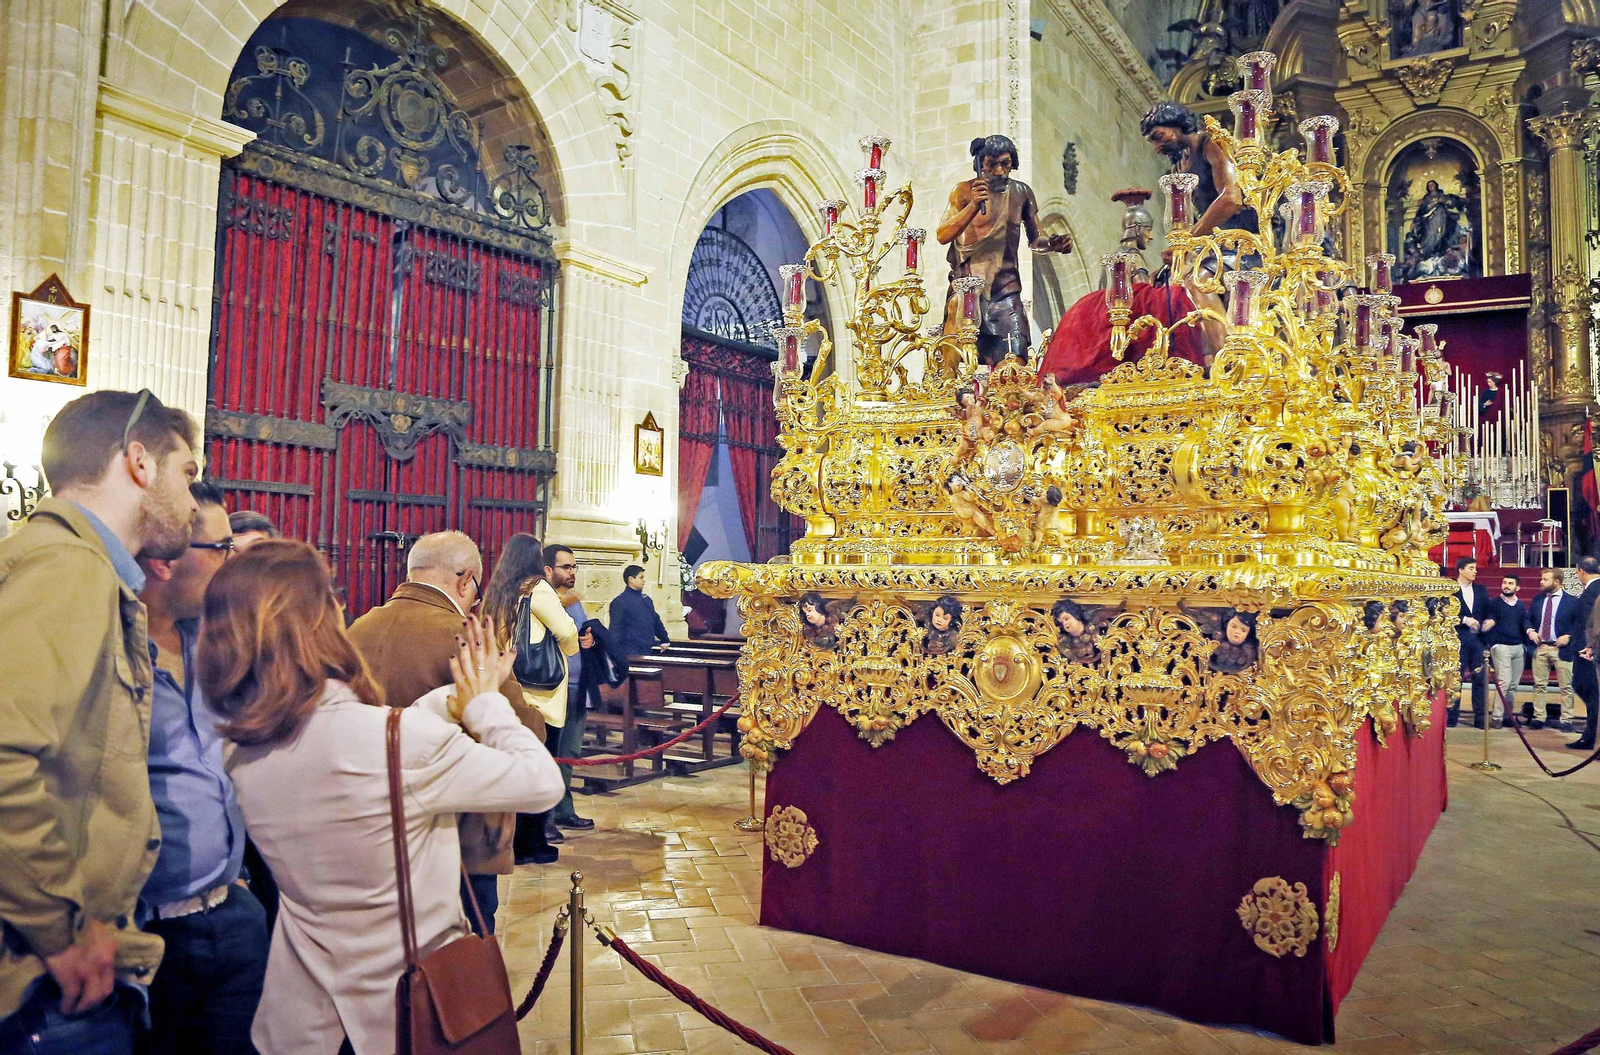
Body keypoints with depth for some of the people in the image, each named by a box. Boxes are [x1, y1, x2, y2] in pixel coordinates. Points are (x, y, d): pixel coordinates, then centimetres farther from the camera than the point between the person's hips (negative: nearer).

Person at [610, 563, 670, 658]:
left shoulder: (646, 599, 14)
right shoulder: (620, 602, -8)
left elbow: (656, 621, 25)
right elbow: (615, 629, -13)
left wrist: (665, 640, 27)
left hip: (649, 651, 7)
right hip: (631, 653, -7)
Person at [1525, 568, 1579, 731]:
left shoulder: (1572, 601, -2)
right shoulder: (1537, 600, 11)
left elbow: (1580, 624, -2)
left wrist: (1569, 636, -15)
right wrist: (1530, 631, -2)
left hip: (1562, 649, -4)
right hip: (1540, 648, 4)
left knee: (1565, 687, 1)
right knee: (1539, 685, 7)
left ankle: (1565, 720, 8)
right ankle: (1538, 718, 12)